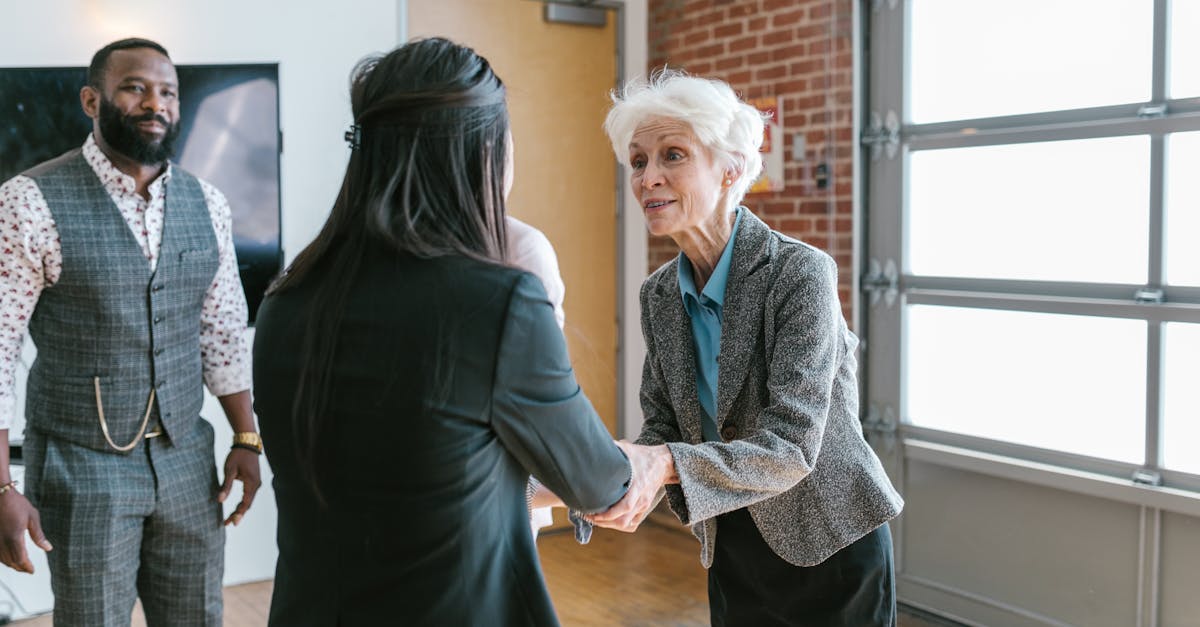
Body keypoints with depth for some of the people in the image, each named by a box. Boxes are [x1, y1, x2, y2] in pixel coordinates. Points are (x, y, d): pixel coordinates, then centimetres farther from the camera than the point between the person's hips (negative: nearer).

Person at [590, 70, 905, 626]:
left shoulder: (799, 273, -22)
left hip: (828, 551, -5)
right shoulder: (658, 294, -2)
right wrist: (629, 481, -20)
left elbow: (791, 448, -26)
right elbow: (662, 427, 1)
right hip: (730, 553, 6)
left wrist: (669, 465, -40)